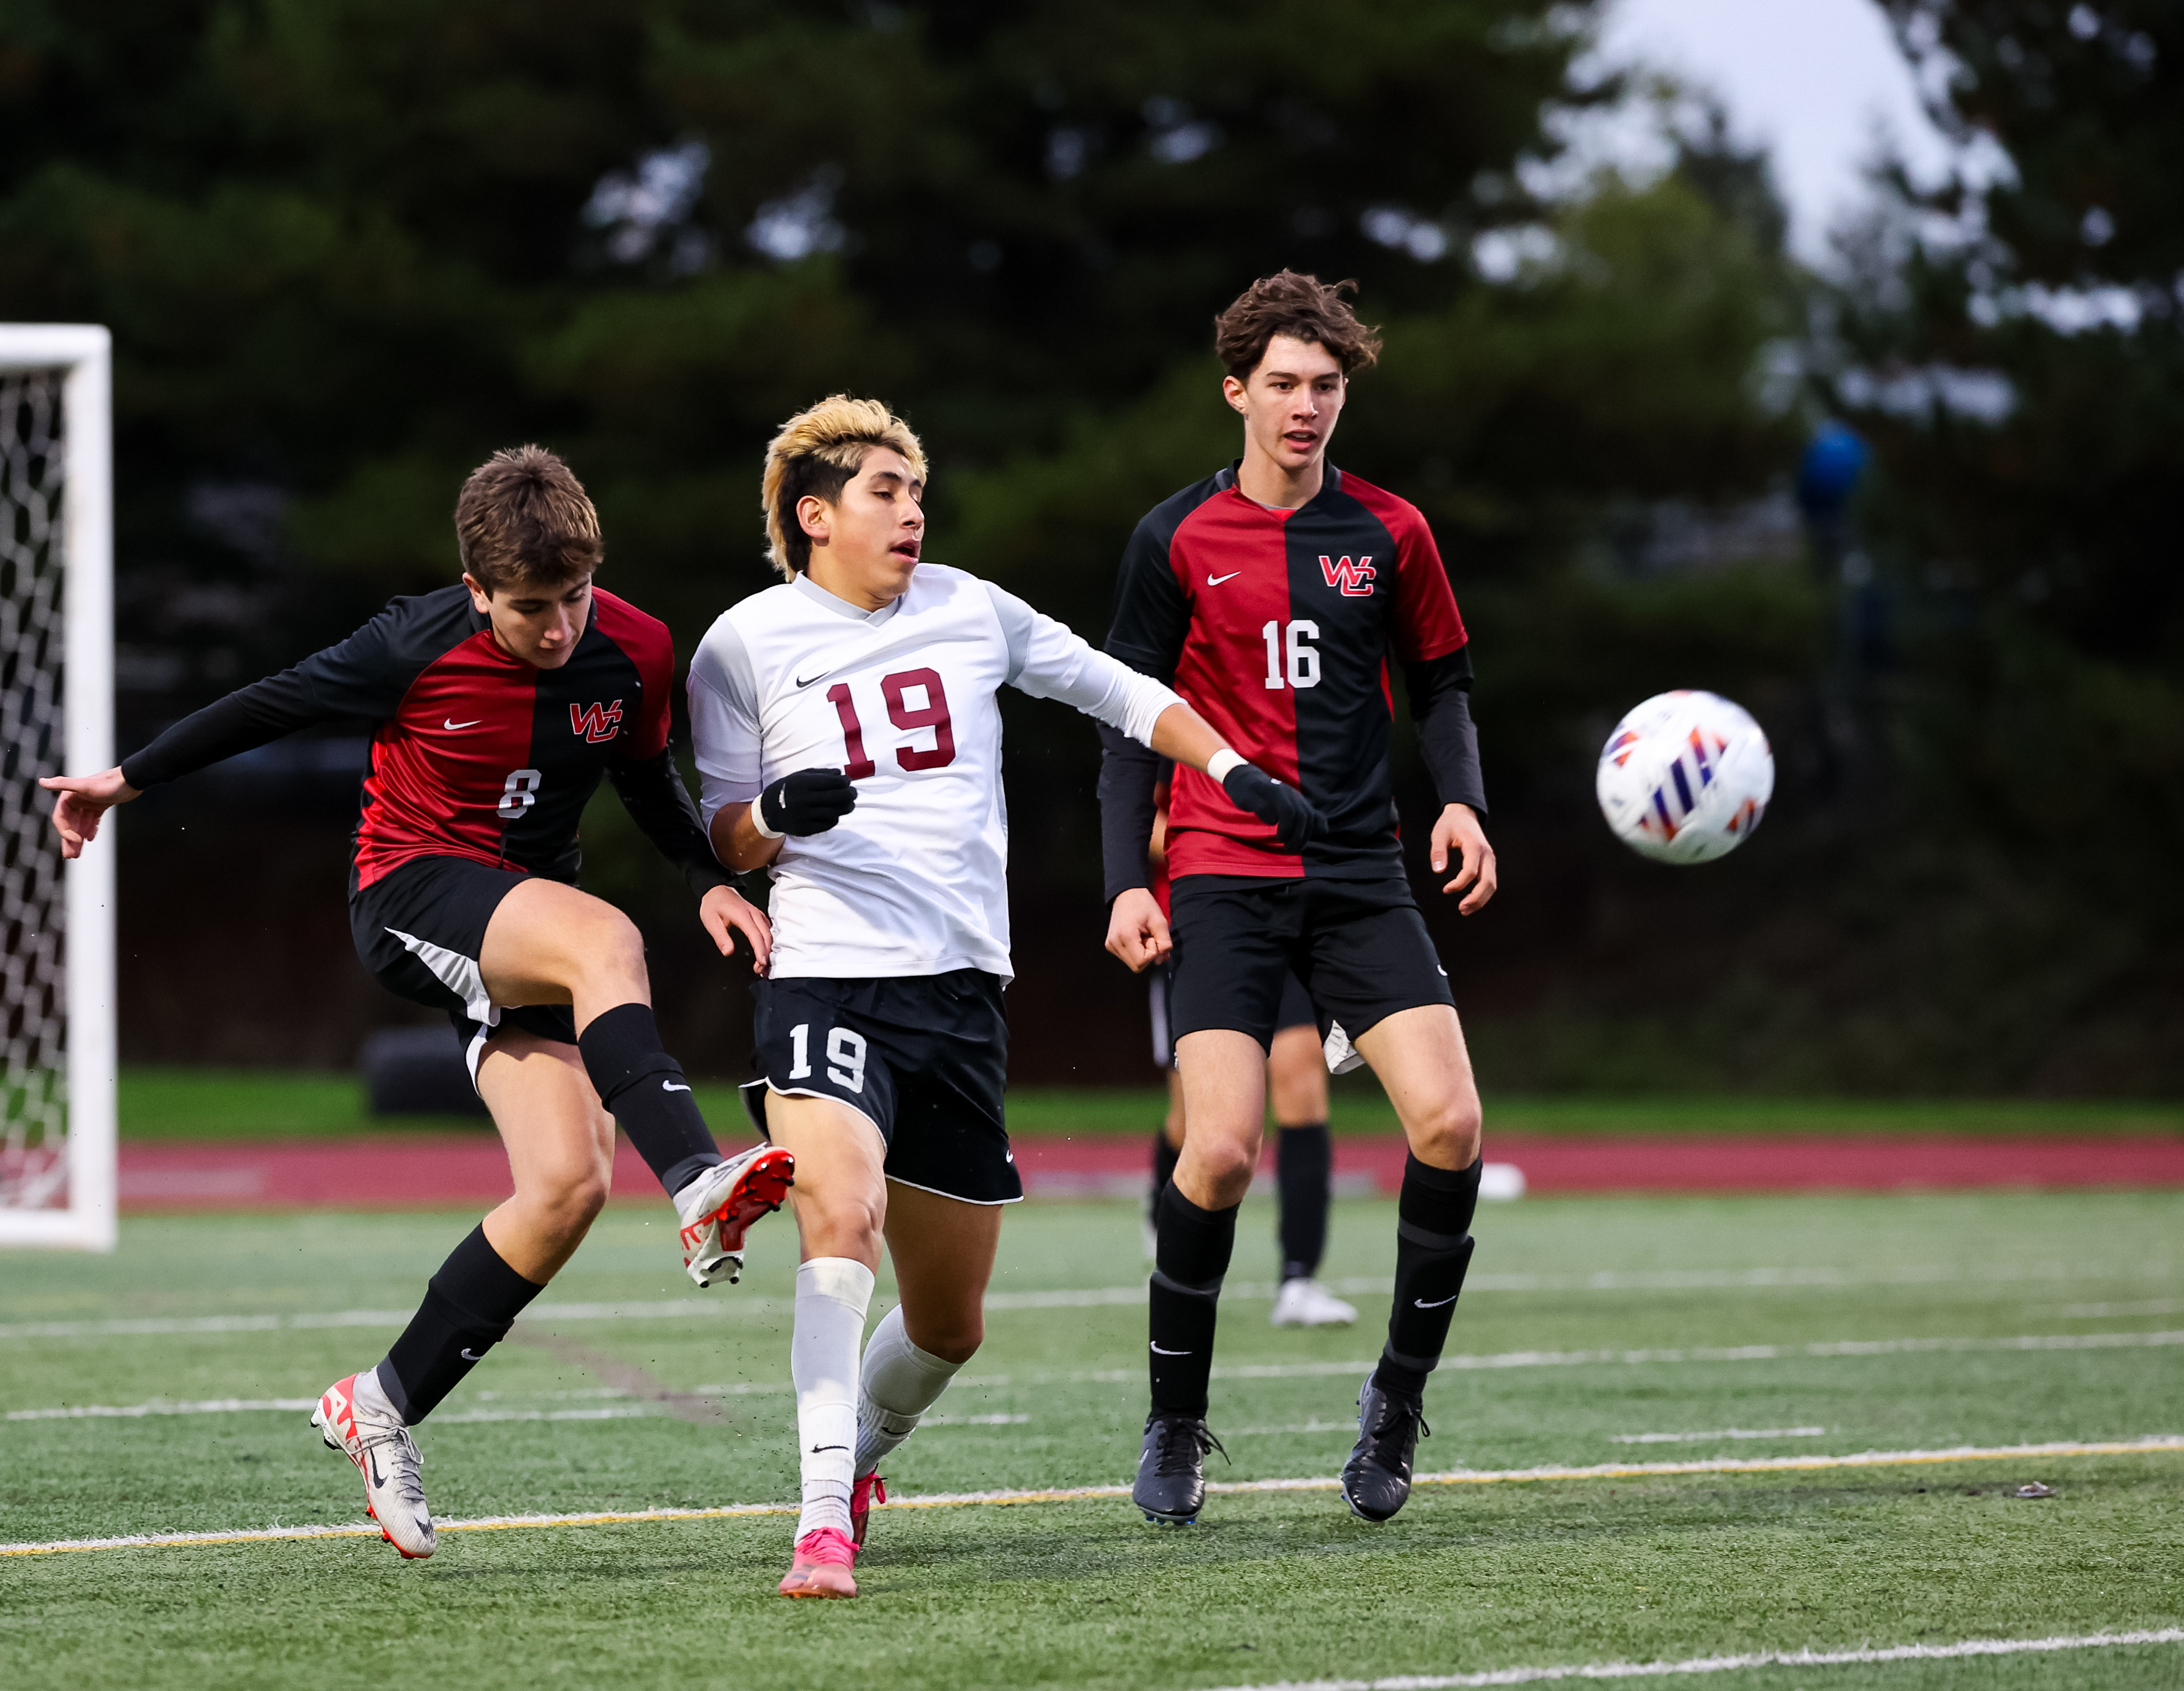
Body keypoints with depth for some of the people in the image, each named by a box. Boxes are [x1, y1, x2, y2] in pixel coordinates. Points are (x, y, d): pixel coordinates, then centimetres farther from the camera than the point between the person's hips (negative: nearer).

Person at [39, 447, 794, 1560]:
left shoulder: (634, 653, -4)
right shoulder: (417, 650, -16)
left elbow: (646, 779, 15)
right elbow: (279, 703, -2)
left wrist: (708, 882, 0)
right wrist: (128, 780, 5)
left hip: (525, 930, 5)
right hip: (412, 895, -5)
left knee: (570, 1185, -11)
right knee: (608, 941, -35)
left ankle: (382, 1406, 2)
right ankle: (697, 1187, -52)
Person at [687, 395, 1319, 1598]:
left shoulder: (967, 611, 10)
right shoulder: (746, 645, 3)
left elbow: (1112, 690, 23)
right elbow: (725, 838, 7)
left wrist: (1234, 769, 15)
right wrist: (776, 811, -14)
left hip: (962, 993, 4)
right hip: (826, 978, -4)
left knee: (949, 1322, 9)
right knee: (841, 1223, -30)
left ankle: (860, 1450, 40)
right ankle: (825, 1522, -30)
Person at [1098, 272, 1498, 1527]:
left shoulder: (1389, 532, 7)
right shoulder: (1178, 540, 2)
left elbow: (1441, 682, 16)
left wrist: (1463, 803, -2)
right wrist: (1128, 883, -3)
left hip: (1362, 871, 2)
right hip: (1223, 877, -2)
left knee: (1450, 1122, -14)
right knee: (1222, 1149, -16)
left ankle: (1401, 1395, 6)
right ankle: (1176, 1426, 3)